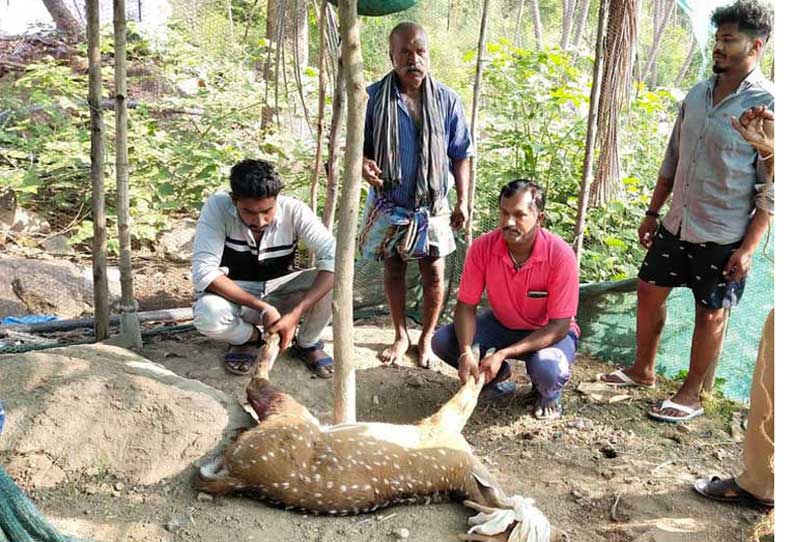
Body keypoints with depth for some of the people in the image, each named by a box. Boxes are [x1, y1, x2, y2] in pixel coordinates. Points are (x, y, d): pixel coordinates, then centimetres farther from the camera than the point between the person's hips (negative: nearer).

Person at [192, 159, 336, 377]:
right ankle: (249, 337, 1)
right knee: (207, 316, -35)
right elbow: (204, 272, -29)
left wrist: (295, 314, -38)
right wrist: (262, 307, -34)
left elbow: (334, 259, -30)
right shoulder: (217, 207, -25)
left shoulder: (294, 210, -22)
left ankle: (306, 344, 3)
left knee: (331, 282, -27)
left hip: (279, 290, 1)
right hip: (234, 294, -1)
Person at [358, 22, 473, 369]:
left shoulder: (446, 100, -4)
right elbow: (358, 143, 2)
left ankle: (427, 338, 27)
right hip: (389, 204, 0)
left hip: (432, 205, 0)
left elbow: (460, 155, 3)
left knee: (433, 274, 6)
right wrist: (362, 163, -22)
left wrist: (463, 201, 1)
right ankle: (400, 336, 31)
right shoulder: (373, 97, -8)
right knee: (393, 270, 13)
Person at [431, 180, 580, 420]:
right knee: (442, 341, -18)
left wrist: (503, 354, -33)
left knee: (547, 370, -37)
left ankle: (547, 394, 4)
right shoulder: (482, 247, -19)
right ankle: (496, 376, 11)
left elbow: (559, 326, -25)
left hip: (549, 332, -3)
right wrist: (466, 353, -31)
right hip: (502, 324, 4)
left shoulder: (560, 255, -28)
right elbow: (466, 306, -12)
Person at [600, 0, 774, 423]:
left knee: (710, 313, 7)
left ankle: (690, 396, 24)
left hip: (723, 237, -6)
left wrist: (748, 247, -17)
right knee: (649, 291, 14)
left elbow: (772, 189, -14)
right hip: (676, 225, 6)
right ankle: (642, 370, 34)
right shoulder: (698, 93, 4)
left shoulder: (768, 105, -14)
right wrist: (652, 213, 13)